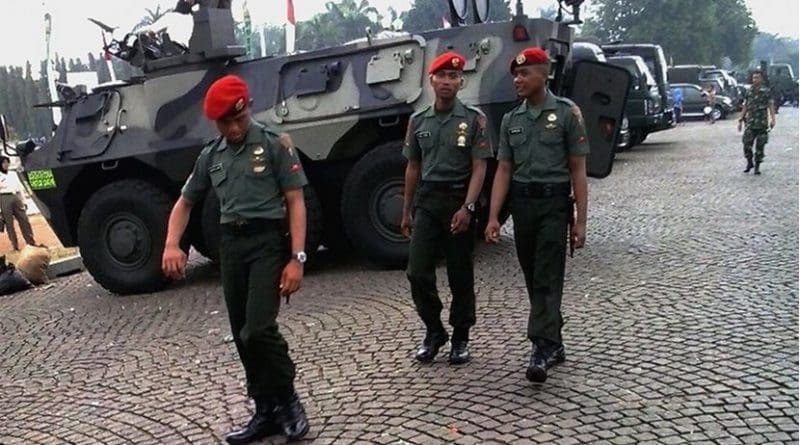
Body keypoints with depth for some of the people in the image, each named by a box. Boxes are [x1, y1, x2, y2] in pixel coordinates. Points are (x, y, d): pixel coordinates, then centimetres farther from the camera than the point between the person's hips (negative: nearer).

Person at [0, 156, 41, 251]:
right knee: (9, 223, -2)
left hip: (16, 197, 4)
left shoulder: (13, 174, 19)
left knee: (24, 220, 0)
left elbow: (19, 188, 20)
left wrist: (24, 201, 15)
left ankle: (31, 242, 2)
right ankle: (15, 245, 0)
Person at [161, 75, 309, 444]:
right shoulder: (210, 155, 12)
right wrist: (172, 245, 1)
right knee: (242, 336, 8)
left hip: (267, 240, -5)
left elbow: (295, 202, -6)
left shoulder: (275, 144, -3)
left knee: (258, 329, -17)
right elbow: (184, 202, 19)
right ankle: (267, 411, 22)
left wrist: (297, 258, -15)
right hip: (230, 244, 6)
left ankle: (288, 399, 7)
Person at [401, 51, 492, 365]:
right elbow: (413, 168, 13)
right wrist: (406, 211, 12)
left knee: (460, 276, 6)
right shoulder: (418, 121, 8)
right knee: (417, 272, -3)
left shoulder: (473, 119, -3)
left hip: (459, 201, -3)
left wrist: (467, 207, -19)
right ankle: (433, 331, 17)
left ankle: (461, 338, 20)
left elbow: (479, 168, -8)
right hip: (427, 202, 3)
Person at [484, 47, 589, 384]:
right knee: (533, 278, 11)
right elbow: (504, 170, 7)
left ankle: (542, 349, -11)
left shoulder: (566, 113, -3)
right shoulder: (510, 120, 10)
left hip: (554, 203, -5)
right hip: (521, 202, 5)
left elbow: (577, 169, -4)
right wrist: (493, 217, -2)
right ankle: (554, 343, 25)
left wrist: (580, 220, -8)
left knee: (548, 278, -9)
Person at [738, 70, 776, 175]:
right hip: (750, 122, 2)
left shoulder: (766, 91, 0)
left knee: (760, 146, 1)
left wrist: (772, 119, -16)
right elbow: (745, 107, 13)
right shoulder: (749, 91, 9)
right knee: (747, 144, -4)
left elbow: (771, 106, -4)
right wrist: (741, 120, 9)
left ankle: (757, 166, 10)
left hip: (762, 123, -2)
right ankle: (749, 163, 15)